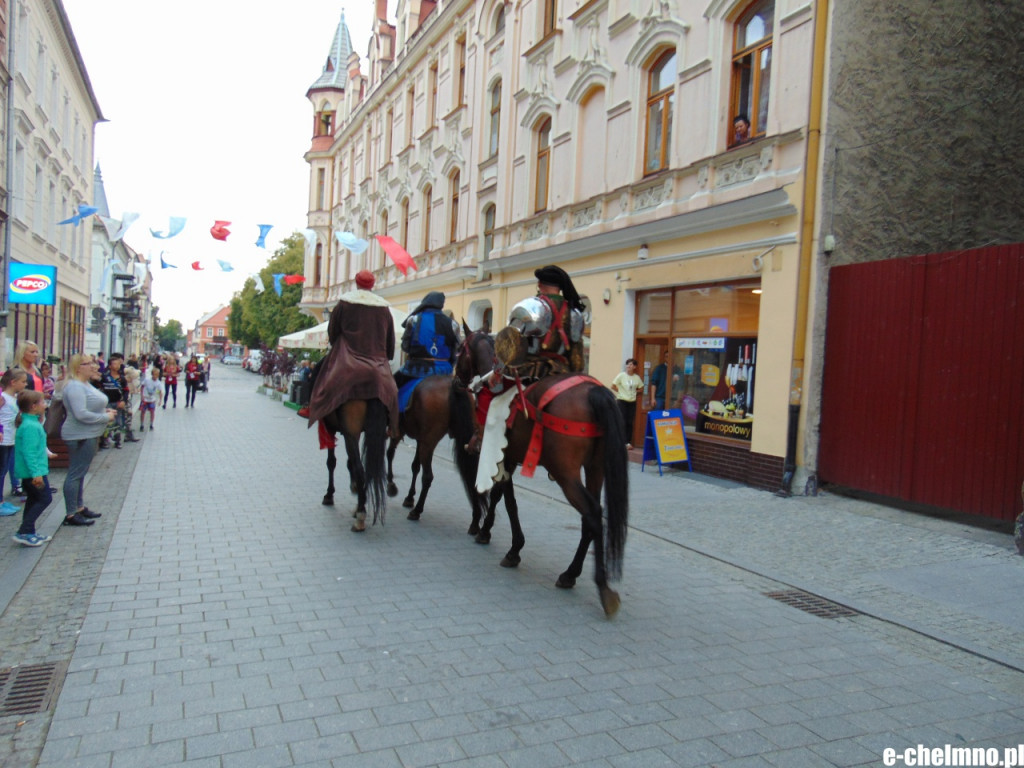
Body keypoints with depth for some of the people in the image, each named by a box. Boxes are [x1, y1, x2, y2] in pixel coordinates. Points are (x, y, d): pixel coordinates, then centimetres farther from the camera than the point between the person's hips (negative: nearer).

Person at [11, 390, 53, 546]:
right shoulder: (31, 426, -21)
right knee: (45, 498, -5)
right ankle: (23, 532, -5)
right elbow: (29, 452, -25)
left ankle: (29, 533, 22)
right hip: (34, 471, -11)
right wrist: (36, 473, -27)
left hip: (28, 473, 11)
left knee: (33, 500, 15)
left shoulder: (32, 422, 11)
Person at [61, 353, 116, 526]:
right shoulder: (75, 387, -18)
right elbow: (81, 414, -26)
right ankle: (71, 515, 2)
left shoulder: (86, 384, 13)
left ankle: (79, 507, 29)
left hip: (89, 435, 11)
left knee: (80, 473, 18)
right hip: (80, 436, -11)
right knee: (75, 474, -4)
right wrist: (106, 417, -17)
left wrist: (105, 410, 6)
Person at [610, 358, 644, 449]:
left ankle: (628, 442, 10)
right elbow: (613, 386, -2)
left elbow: (641, 387, 19)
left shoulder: (637, 377, 4)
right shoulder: (621, 375, -6)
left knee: (630, 423, 3)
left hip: (632, 402, 3)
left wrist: (634, 392, 6)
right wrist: (620, 392, 1)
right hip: (622, 401, -3)